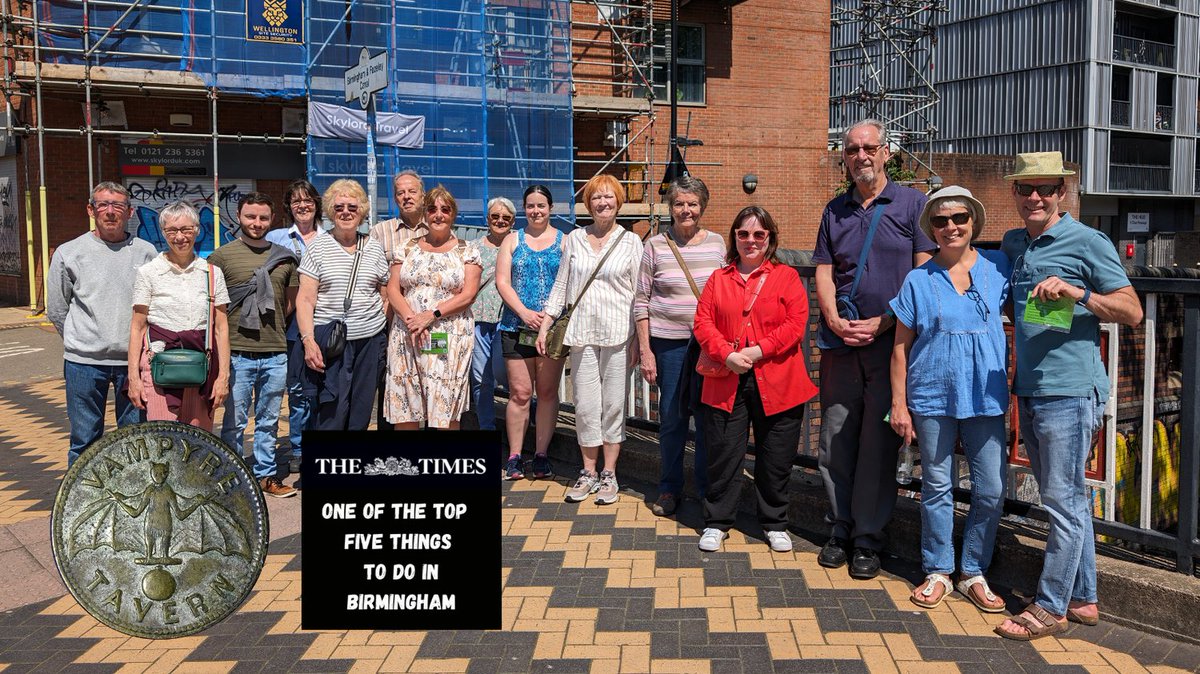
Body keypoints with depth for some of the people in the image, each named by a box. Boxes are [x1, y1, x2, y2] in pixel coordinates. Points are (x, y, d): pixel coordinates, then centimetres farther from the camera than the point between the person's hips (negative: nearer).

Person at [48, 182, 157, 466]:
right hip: (84, 361, -1)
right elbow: (57, 311, 10)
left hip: (134, 360, 1)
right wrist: (82, 341, 10)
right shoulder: (69, 253, 3)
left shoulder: (146, 252, 4)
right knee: (85, 440, 6)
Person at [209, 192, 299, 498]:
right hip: (237, 353, -3)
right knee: (235, 422, 2)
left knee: (269, 421, 12)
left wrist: (271, 325, 9)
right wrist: (233, 325, -3)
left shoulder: (284, 257, 10)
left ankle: (266, 475, 23)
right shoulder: (222, 256, 0)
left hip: (275, 354, 3)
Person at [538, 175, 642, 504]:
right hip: (582, 332, 2)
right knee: (585, 405, 4)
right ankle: (589, 473, 17)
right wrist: (544, 326, 8)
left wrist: (638, 340, -4)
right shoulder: (574, 239, 10)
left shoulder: (631, 241, 3)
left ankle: (609, 474, 13)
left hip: (618, 334, -2)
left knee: (614, 404, 2)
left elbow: (639, 294, 1)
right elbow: (560, 286, 14)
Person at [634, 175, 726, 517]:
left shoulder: (717, 243, 6)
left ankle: (707, 488, 21)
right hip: (668, 342, -1)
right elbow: (641, 301, 0)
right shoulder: (655, 245, 0)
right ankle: (670, 488, 22)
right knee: (671, 417, 7)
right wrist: (645, 350, -4)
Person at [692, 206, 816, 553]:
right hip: (726, 382, 1)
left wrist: (758, 351, -15)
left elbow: (796, 323, -6)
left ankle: (775, 524, 25)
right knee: (723, 453, 5)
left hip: (777, 384, -1)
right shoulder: (718, 279, 12)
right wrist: (727, 355, -13)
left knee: (776, 458, 8)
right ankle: (716, 522, 19)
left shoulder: (786, 277, 5)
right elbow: (703, 322, 3)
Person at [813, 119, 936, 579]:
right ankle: (841, 530, 20)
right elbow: (824, 273, 10)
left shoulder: (912, 204, 3)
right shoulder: (835, 210, 14)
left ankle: (868, 540, 10)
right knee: (835, 442, 6)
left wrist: (882, 323, -11)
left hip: (891, 341, -3)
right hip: (840, 342, 4)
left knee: (878, 445, 0)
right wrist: (834, 321, -7)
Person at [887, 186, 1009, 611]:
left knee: (992, 490, 2)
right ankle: (937, 572, 22)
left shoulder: (998, 268, 4)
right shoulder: (918, 281, 1)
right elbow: (901, 348, 3)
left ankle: (975, 574, 19)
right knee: (937, 488, 8)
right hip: (933, 398, -1)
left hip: (986, 398, 1)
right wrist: (899, 404, -1)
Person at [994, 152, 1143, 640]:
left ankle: (1051, 608, 7)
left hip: (1069, 391, -7)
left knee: (1064, 501, -2)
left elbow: (1132, 311, -7)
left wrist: (1076, 293, -21)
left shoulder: (1088, 242, -5)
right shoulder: (1011, 244, 13)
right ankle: (1083, 599, 25)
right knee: (1067, 500, 15)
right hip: (1028, 391, 7)